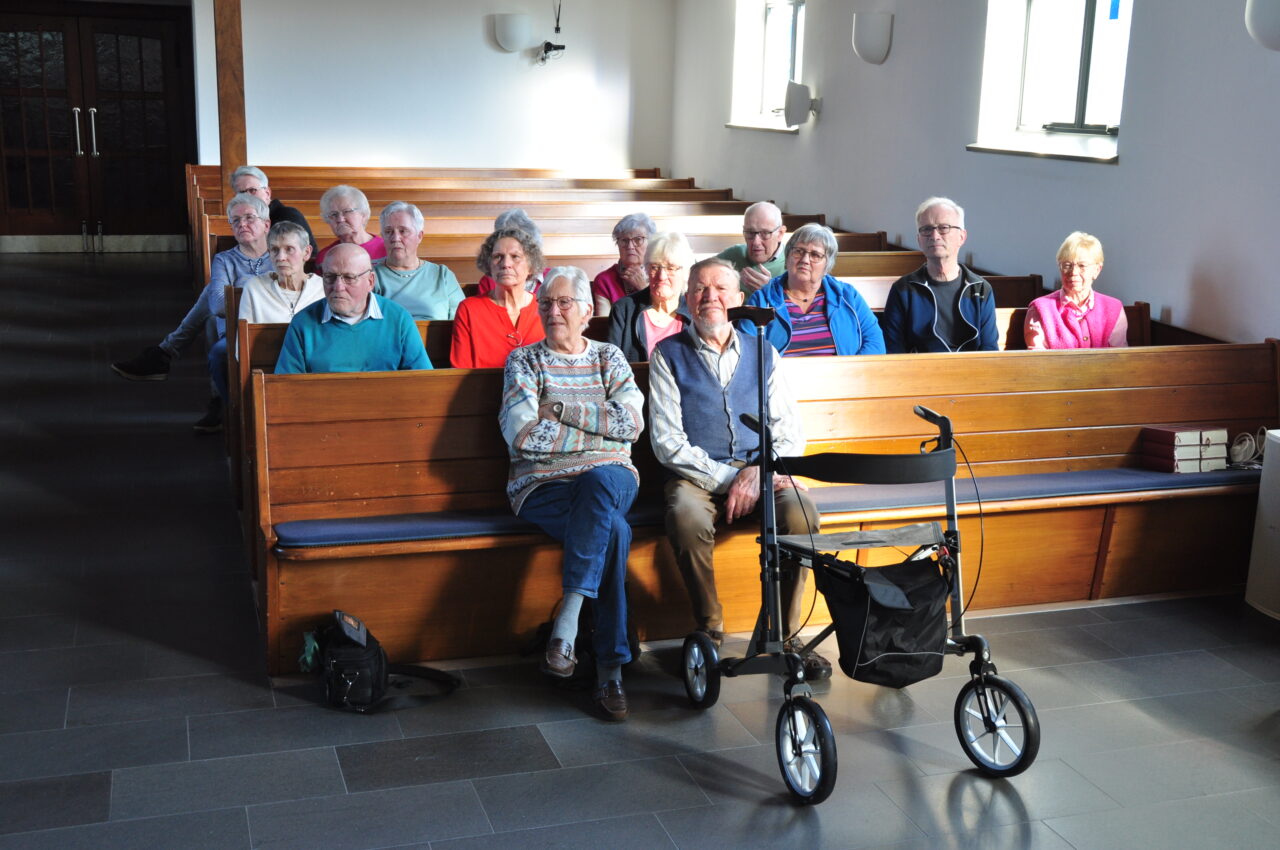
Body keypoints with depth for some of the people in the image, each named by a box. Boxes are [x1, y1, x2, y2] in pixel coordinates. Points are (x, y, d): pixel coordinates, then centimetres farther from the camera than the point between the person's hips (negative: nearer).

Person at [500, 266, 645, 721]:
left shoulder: (609, 357, 15)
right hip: (544, 485, -2)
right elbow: (522, 435, -8)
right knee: (613, 529, -33)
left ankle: (566, 625, -35)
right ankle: (610, 669, -32)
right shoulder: (523, 361, 9)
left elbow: (633, 422, -2)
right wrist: (600, 427, -4)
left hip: (611, 478, 2)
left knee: (600, 480, -37)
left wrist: (561, 408, -7)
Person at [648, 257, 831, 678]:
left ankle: (784, 634, -14)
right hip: (697, 475, -2)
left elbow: (790, 431, 8)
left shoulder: (762, 353, 14)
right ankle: (709, 630, -13)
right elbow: (666, 439, -3)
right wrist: (727, 479, -13)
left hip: (760, 472, 2)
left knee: (801, 512, -29)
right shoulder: (669, 355, 6)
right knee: (688, 519, -35)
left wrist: (760, 471, -13)